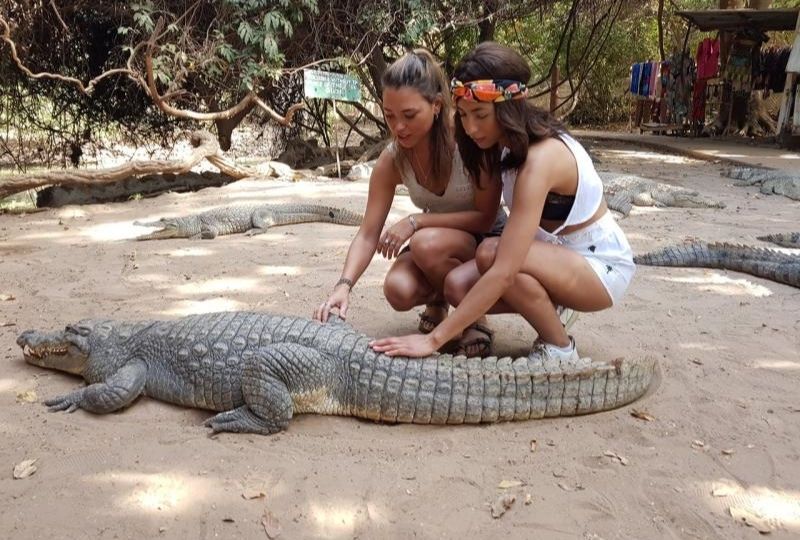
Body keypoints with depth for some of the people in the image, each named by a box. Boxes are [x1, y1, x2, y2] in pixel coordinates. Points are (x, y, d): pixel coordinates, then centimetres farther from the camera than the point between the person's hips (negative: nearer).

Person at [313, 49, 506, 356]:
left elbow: (485, 216, -21)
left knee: (427, 244, -35)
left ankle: (474, 319, -9)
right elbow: (368, 235, -16)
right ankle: (437, 301, 10)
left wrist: (416, 222, -29)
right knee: (398, 290, -27)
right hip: (438, 238, 4)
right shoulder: (392, 160, -14)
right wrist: (344, 285, -34)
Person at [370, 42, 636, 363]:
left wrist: (434, 339, -36)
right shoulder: (507, 143, -4)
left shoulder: (541, 157, -31)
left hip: (602, 268, -7)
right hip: (556, 255, 7)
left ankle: (559, 350, -10)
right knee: (458, 285, -16)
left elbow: (503, 273, -37)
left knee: (491, 254, -32)